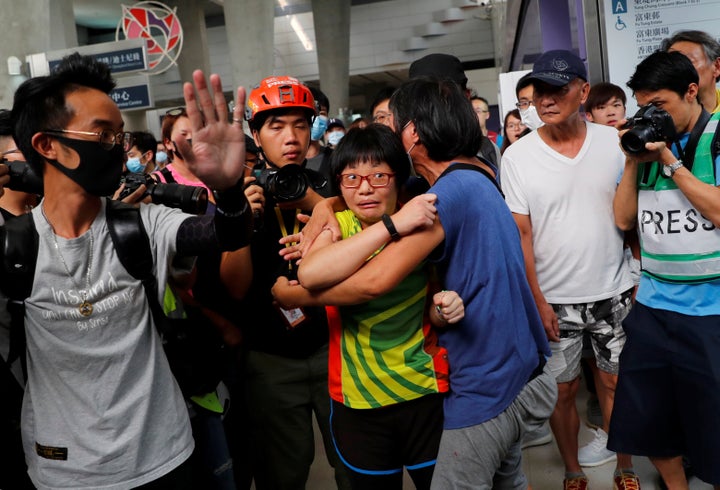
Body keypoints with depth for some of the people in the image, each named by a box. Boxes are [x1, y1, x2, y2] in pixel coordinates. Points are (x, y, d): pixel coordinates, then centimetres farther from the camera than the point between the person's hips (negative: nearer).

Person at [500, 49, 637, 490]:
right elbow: (520, 234, -7)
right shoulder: (517, 156, -8)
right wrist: (537, 300, -9)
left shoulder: (613, 142, -3)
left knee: (617, 382, 13)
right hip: (555, 299, -1)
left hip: (614, 291, 2)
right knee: (564, 389, 10)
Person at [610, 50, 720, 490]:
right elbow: (624, 219, 7)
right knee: (648, 419, 13)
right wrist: (633, 162, -4)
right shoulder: (646, 140, 8)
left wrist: (669, 161, -16)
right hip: (652, 306, 5)